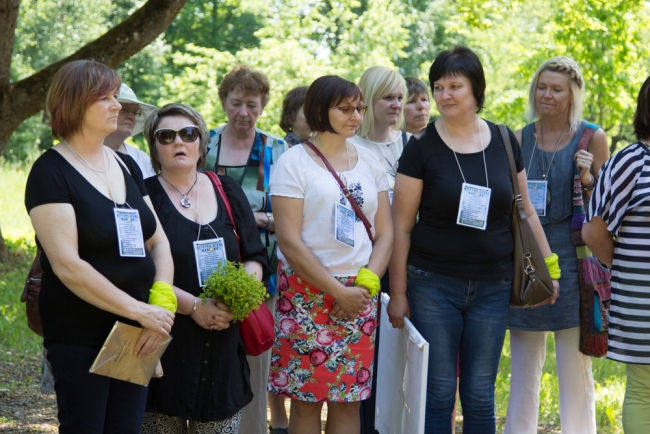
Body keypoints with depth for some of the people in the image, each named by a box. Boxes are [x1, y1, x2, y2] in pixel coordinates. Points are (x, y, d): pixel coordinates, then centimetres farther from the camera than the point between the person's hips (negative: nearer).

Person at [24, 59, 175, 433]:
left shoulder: (127, 166, 12)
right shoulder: (51, 172, -10)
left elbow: (158, 241, 11)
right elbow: (67, 265, -18)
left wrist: (163, 303, -7)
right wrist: (141, 311, -19)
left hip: (134, 334, 6)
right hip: (80, 336, -6)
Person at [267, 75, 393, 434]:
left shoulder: (369, 162, 11)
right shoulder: (294, 162, -4)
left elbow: (384, 233, 10)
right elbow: (289, 240, -11)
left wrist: (367, 283, -7)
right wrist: (338, 291, -13)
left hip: (359, 294, 4)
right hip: (309, 293, -4)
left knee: (349, 399, 6)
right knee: (306, 398, -2)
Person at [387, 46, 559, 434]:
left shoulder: (505, 143, 4)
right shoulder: (421, 149, -5)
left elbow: (524, 211, 13)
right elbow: (401, 228, -4)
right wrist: (398, 293, -6)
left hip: (493, 286, 2)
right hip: (434, 286, -2)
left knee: (480, 396, 7)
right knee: (438, 394, 1)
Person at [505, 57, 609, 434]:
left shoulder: (592, 138, -1)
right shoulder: (520, 139, 9)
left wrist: (587, 179, -15)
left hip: (570, 258, -3)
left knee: (575, 368, -2)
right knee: (523, 369, 8)